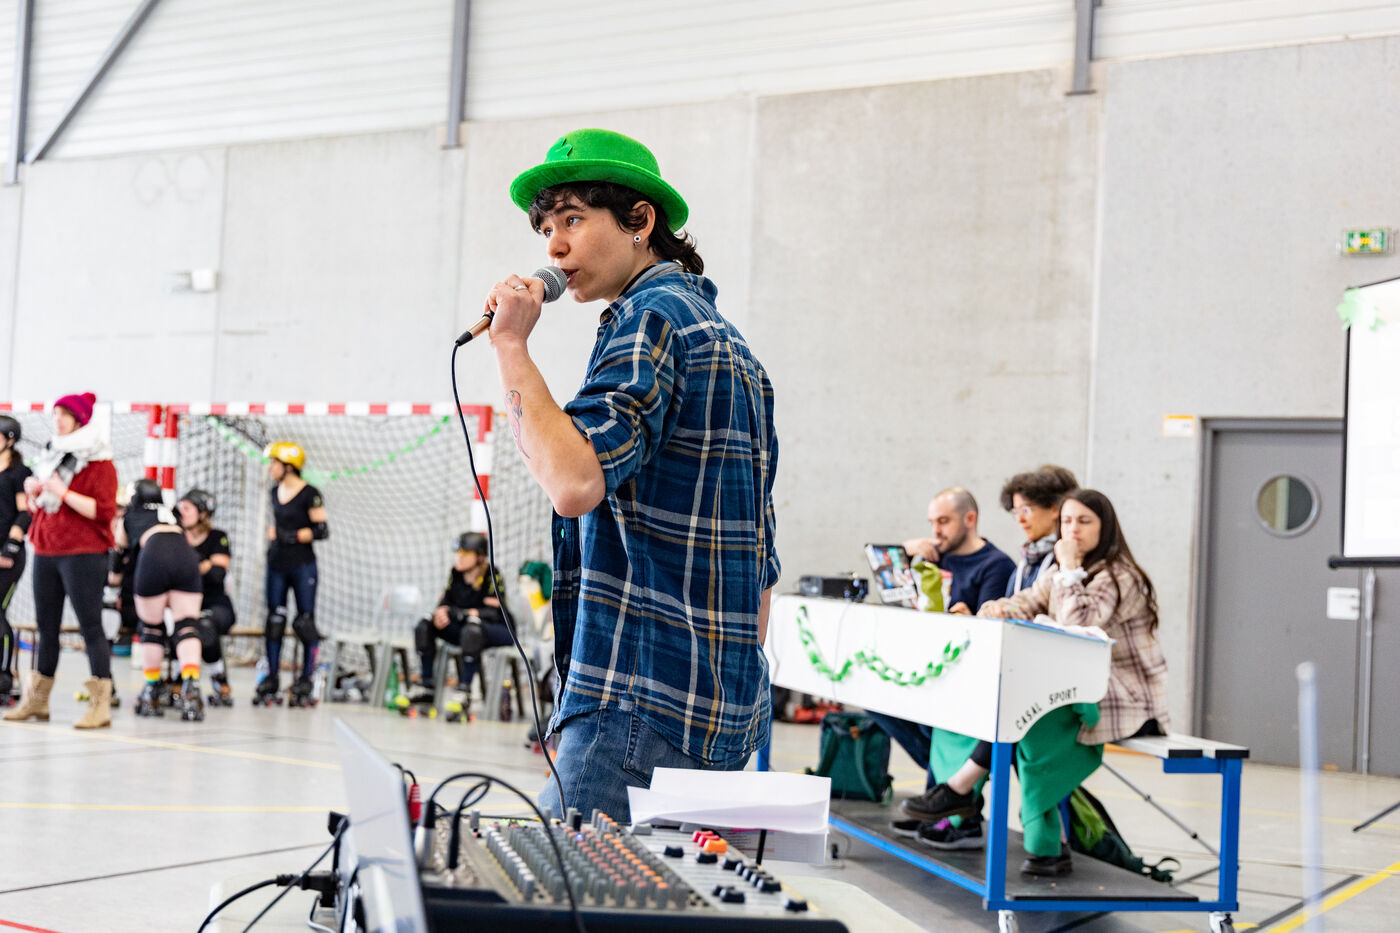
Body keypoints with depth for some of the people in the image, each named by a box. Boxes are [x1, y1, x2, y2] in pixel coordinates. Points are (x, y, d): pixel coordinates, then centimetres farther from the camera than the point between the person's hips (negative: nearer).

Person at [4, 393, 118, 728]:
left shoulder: (100, 464, -6)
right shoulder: (52, 456, 17)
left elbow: (103, 511, -16)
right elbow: (36, 508, 23)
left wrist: (62, 492, -22)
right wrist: (33, 491, 1)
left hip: (83, 554, -7)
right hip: (46, 550, 8)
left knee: (90, 625, -9)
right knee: (46, 625, 11)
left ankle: (100, 705, -11)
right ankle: (36, 700, 18)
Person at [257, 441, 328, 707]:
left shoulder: (310, 494, -10)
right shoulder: (275, 492, 12)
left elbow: (322, 531, -13)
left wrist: (293, 536, -18)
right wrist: (272, 534, 14)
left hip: (302, 566, -7)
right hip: (277, 565, 7)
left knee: (305, 623, -3)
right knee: (274, 622, 8)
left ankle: (305, 684, 4)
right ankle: (271, 682, 14)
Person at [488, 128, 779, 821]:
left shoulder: (650, 314, -8)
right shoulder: (727, 338, 21)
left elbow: (575, 482, -24)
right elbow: (761, 566, 22)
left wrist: (511, 346, -14)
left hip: (646, 704, -10)